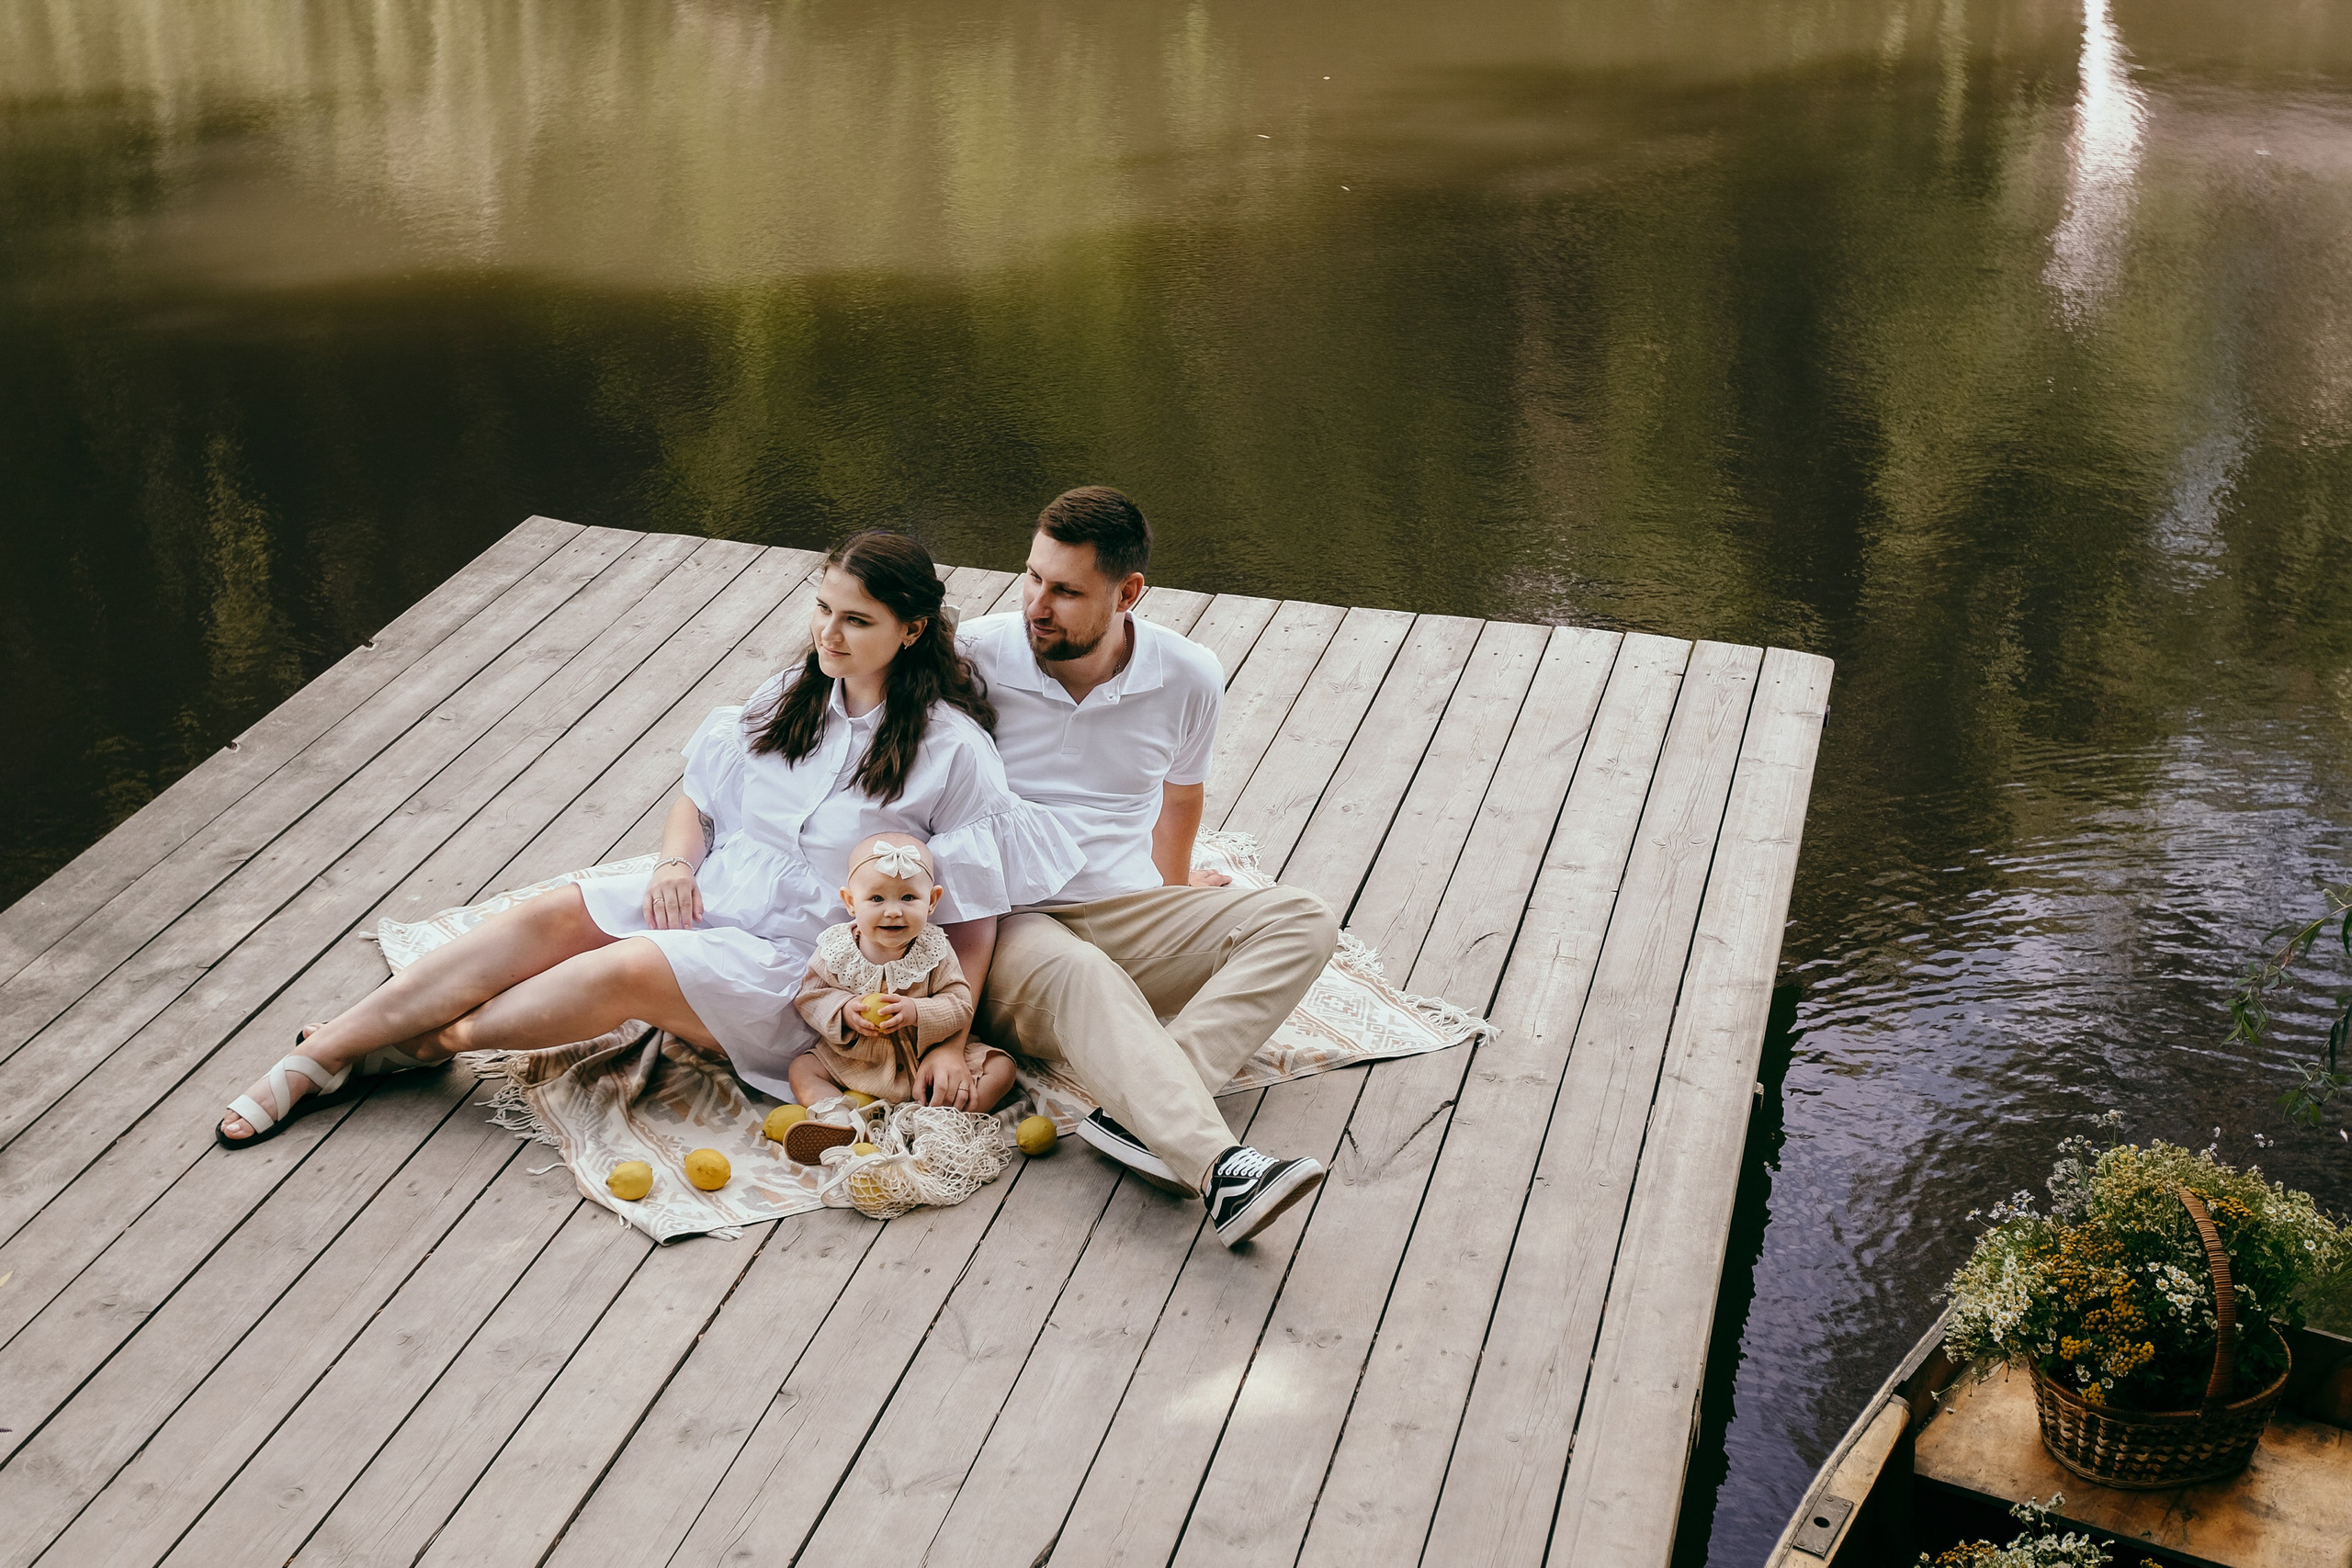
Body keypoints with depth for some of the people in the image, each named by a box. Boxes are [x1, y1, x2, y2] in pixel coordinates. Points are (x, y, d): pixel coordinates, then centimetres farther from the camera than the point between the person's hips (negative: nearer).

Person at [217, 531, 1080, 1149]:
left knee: (631, 970, -31)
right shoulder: (790, 699, 9)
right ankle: (318, 1056, -19)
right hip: (711, 896, 6)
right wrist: (676, 861, -5)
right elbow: (699, 797, 16)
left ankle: (434, 1043, -12)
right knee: (551, 915, -19)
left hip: (801, 961, -5)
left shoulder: (952, 748, -9)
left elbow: (975, 909, -8)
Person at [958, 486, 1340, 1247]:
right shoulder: (974, 657, -7)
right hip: (1005, 926, -4)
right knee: (1079, 974, -38)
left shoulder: (1188, 677, 1)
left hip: (1126, 915, 4)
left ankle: (1138, 1116, -36)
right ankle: (1220, 1170, -56)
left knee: (1302, 921, -18)